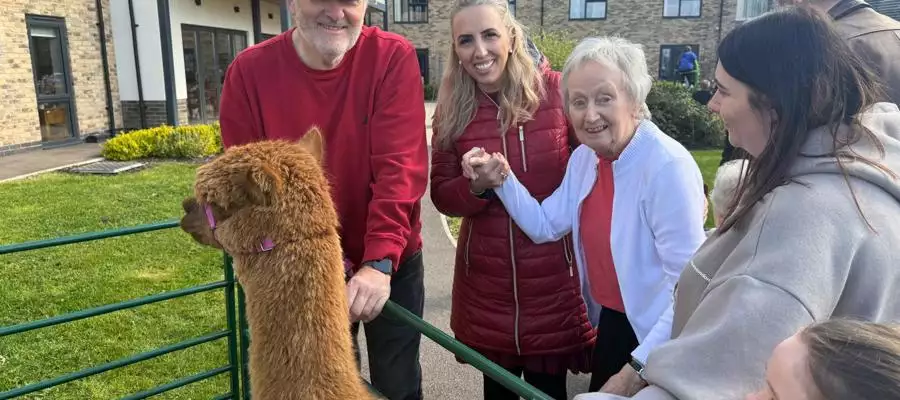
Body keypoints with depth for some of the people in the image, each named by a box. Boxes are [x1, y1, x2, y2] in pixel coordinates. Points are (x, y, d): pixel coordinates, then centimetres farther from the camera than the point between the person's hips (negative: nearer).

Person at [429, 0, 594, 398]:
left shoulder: (556, 90, -10)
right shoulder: (453, 109, -2)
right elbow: (441, 195, 1)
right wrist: (476, 187, -19)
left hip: (553, 276, -2)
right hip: (486, 280, 2)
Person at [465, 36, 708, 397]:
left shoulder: (668, 165, -25)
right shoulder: (585, 156, 0)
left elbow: (688, 286, -25)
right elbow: (545, 226, 2)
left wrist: (637, 369, -23)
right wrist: (502, 179, -12)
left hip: (661, 339, -6)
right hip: (610, 324, 7)